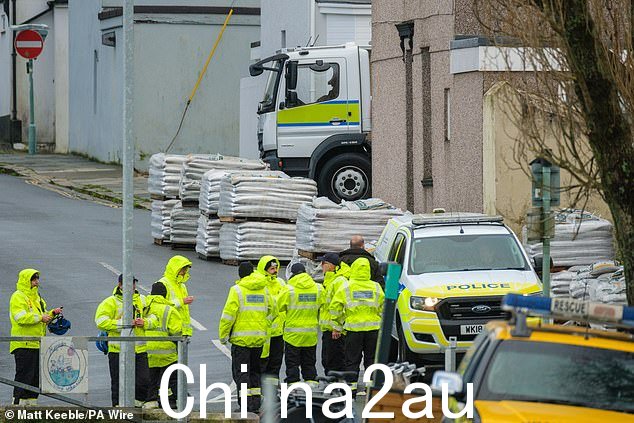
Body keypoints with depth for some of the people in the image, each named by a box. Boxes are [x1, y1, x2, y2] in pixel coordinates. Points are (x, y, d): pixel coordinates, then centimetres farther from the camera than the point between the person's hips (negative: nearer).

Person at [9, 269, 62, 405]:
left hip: (37, 344, 9)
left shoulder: (36, 297, 21)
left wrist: (52, 313, 10)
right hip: (23, 344, -9)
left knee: (36, 376, 10)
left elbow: (43, 315, 29)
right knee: (24, 375, -10)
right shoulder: (18, 297, -8)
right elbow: (21, 317, -20)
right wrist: (40, 317, -18)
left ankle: (31, 401, 16)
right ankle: (18, 402, -7)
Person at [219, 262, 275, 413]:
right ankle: (256, 402, 16)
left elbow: (228, 314, -13)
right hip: (259, 337, 5)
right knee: (255, 369, 17)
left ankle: (246, 403, -8)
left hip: (241, 337, -5)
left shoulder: (237, 290, -9)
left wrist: (223, 335, -6)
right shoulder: (264, 289, 8)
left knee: (241, 371, 0)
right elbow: (272, 311, 13)